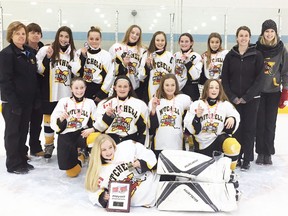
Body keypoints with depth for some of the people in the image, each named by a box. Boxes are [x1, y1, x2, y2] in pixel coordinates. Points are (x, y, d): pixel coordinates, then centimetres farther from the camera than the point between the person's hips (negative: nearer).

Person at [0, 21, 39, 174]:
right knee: (12, 132, 4)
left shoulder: (30, 53, 11)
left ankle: (22, 160, 28)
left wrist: (36, 97, 7)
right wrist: (13, 102, -21)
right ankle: (13, 164, 15)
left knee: (23, 131, 15)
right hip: (13, 102, -7)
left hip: (28, 100, 7)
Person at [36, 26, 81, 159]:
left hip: (66, 93, 2)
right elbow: (38, 69, -5)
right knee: (49, 117, 9)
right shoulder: (46, 49, -4)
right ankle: (49, 144, 24)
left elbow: (78, 72, 4)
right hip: (50, 92, -2)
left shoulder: (73, 53, 6)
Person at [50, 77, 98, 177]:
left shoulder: (90, 102, 11)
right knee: (72, 172, -13)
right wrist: (61, 119, -22)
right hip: (66, 135, -1)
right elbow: (55, 124, 0)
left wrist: (92, 129, -14)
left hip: (83, 134, 2)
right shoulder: (63, 101, 5)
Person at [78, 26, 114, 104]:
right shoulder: (80, 52, 8)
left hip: (99, 92, -2)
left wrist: (101, 94, -9)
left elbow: (110, 77, -5)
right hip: (82, 92, 3)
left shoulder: (106, 55, 0)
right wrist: (82, 56, -11)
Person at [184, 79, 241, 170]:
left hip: (219, 137, -1)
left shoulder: (226, 105, -2)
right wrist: (197, 117, -25)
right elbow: (190, 128, -7)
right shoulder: (196, 105, -4)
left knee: (233, 145, -32)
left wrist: (232, 119, -20)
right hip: (202, 143, 1)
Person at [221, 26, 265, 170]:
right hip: (234, 99, 2)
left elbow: (259, 79, -6)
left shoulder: (257, 55, -2)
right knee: (235, 127, 5)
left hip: (251, 99, -1)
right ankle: (236, 157, 17)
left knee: (249, 128, 3)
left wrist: (246, 97, -12)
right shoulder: (230, 55, 4)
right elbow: (224, 78, 3)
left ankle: (247, 159, 13)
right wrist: (232, 97, -7)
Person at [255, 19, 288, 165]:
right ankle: (260, 152, 15)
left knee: (270, 123, 5)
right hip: (258, 91, 0)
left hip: (274, 92, 0)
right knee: (260, 123, 4)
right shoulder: (256, 49, -2)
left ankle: (268, 153, 16)